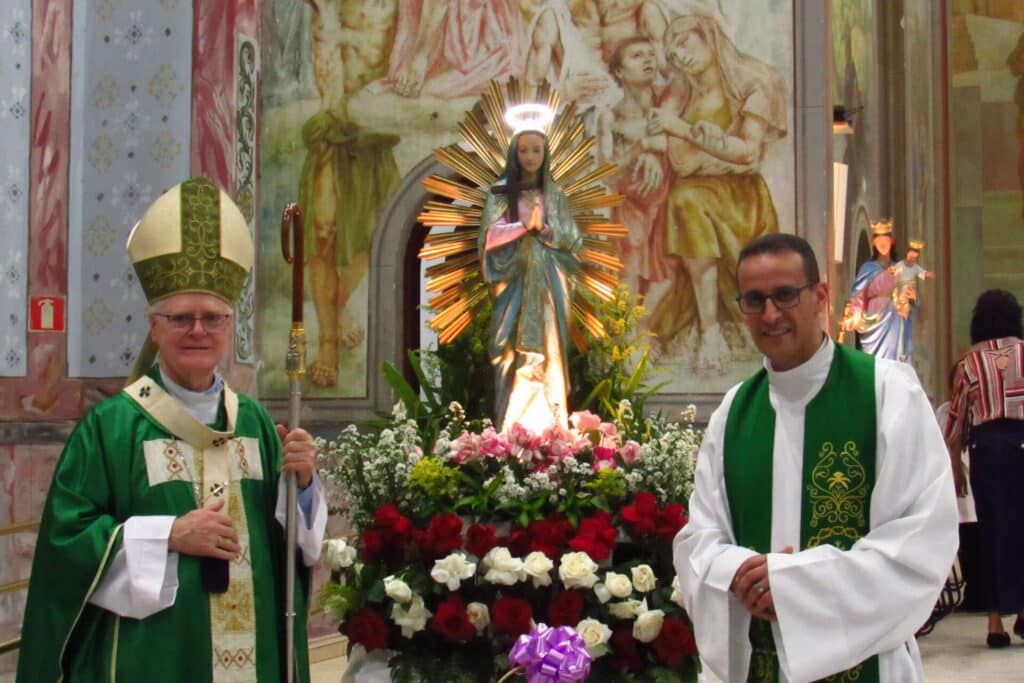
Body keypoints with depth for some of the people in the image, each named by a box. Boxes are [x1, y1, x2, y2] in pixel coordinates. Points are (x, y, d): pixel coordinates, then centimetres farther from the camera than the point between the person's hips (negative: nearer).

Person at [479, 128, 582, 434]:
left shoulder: (555, 194, 12)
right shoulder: (500, 192, 6)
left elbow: (573, 239, 6)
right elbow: (490, 236, -4)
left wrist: (545, 228, -10)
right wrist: (524, 225, -15)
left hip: (549, 285, 2)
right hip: (515, 283, -2)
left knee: (550, 351, -2)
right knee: (517, 353, -7)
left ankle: (549, 425, -1)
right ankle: (512, 428, -7)